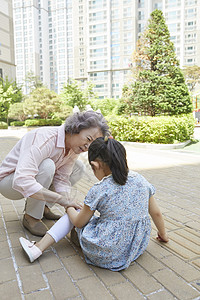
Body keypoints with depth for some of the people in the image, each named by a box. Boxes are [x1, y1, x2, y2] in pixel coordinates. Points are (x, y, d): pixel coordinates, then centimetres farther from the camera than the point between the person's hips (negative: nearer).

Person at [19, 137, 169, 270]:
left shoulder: (98, 191, -16)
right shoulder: (141, 180, -4)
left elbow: (78, 222, -1)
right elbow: (156, 213, 7)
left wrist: (69, 208, 20)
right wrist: (163, 234, 26)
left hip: (105, 255, -5)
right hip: (138, 247, 6)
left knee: (74, 213, 14)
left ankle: (39, 248, 17)